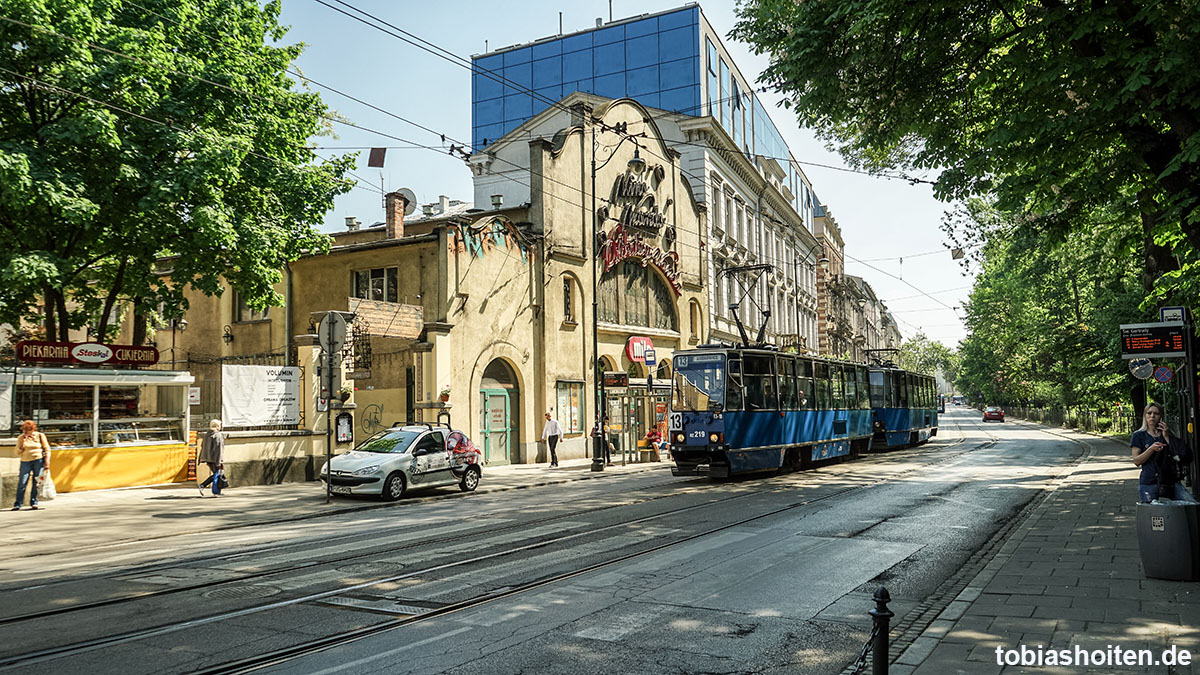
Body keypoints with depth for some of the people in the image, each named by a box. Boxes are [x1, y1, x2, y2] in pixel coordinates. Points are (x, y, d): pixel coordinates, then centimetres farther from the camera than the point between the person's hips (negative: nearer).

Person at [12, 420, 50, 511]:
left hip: (38, 461, -1)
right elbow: (18, 453, 6)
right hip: (25, 462, 1)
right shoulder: (21, 438, 7)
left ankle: (34, 503, 7)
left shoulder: (40, 436, 1)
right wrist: (23, 443, -9)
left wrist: (47, 462, -6)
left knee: (36, 483, 0)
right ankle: (17, 504, -2)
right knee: (22, 483, -6)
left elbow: (47, 449, 3)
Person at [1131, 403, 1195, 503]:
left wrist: (1167, 437, -4)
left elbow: (1178, 457, 1)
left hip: (1170, 481, 3)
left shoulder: (1167, 434, 14)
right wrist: (1151, 449, -18)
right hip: (1148, 483, -3)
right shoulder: (1138, 436, 5)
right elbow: (1136, 461, -4)